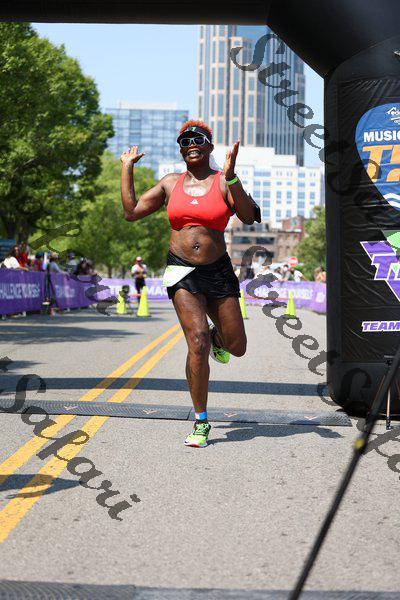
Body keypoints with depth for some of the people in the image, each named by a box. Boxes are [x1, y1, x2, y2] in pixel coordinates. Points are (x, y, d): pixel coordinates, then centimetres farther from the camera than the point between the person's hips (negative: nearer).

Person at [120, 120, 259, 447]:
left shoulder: (223, 182, -2)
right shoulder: (171, 183, 8)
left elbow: (249, 217, -19)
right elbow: (131, 211, 7)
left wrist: (230, 174, -27)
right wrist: (127, 168, 11)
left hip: (218, 270, 0)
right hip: (182, 272, 0)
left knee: (237, 347, 7)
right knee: (197, 343, -16)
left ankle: (216, 335, 47)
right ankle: (201, 422, -4)